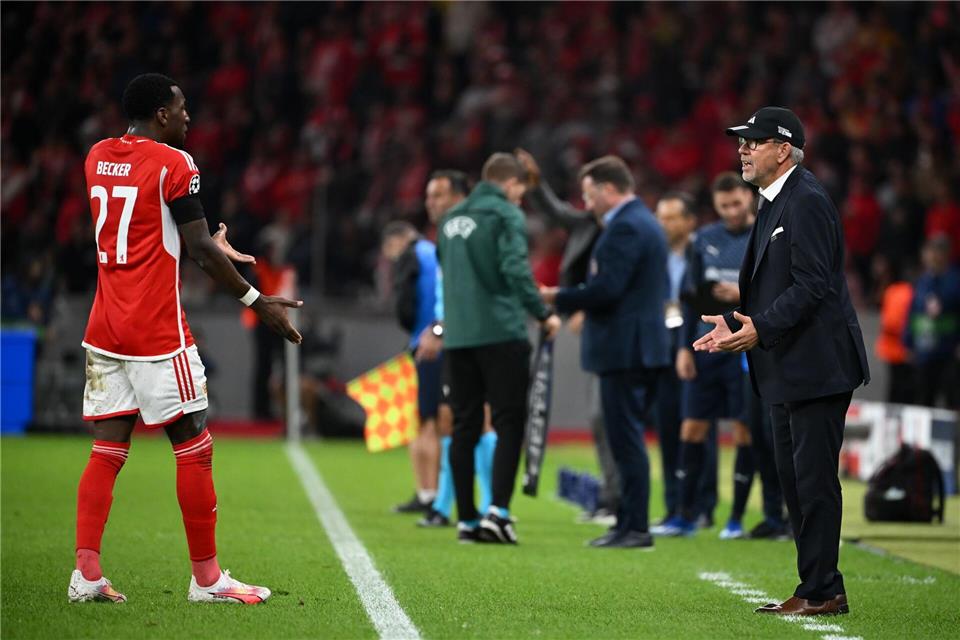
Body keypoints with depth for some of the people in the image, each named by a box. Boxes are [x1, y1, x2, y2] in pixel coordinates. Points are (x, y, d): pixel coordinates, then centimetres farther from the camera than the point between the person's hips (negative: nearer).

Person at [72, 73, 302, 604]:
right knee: (194, 449, 1)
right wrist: (257, 302, -5)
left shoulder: (97, 157, 11)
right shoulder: (173, 163, -10)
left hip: (104, 330, 7)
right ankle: (206, 577, 5)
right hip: (157, 334, -7)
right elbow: (200, 249, -12)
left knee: (107, 450, 6)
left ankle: (86, 574, -2)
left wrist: (213, 247, 30)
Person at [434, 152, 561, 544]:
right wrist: (543, 314, -11)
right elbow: (515, 268, -17)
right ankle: (498, 511, -15)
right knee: (509, 423, -3)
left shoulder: (452, 219, 16)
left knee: (465, 427, 8)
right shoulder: (506, 215, -5)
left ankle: (467, 520, 8)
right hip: (501, 332, -6)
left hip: (457, 336, 6)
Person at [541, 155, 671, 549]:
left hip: (623, 349, -11)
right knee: (629, 439, 14)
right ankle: (630, 523, 17)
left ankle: (635, 528, -7)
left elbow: (607, 288, -23)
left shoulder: (624, 228, -15)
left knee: (626, 440, -8)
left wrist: (558, 298, -10)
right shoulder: (645, 222, 18)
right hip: (646, 344, 11)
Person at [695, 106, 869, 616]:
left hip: (815, 363, -11)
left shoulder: (806, 202, -15)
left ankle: (820, 592, -4)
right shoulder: (774, 202, 17)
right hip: (788, 369, 11)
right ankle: (820, 588, 18)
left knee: (814, 479, -8)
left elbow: (812, 285, -21)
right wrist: (736, 323, 9)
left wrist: (761, 328, -26)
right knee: (793, 478, 13)